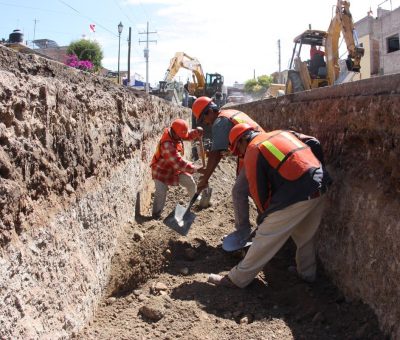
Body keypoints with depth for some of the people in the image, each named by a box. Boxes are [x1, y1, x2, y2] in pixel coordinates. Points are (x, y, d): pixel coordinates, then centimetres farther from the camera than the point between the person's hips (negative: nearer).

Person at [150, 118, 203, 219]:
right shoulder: (167, 145, -38)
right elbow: (178, 163, -40)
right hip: (162, 170, -8)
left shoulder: (175, 134, -13)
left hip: (175, 168, 8)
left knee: (190, 182, 11)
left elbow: (189, 135, 4)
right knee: (161, 192, -18)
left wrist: (197, 132, -19)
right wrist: (195, 169, -38)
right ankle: (156, 213, -3)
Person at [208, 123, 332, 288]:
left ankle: (237, 278, 9)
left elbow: (258, 191, -1)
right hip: (319, 187, 8)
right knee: (305, 235, 27)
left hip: (296, 195, -8)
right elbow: (314, 143, 14)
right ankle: (307, 273, 41)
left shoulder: (253, 151, 1)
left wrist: (265, 214, 14)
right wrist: (318, 171, 19)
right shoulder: (282, 133, 22)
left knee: (265, 238, 0)